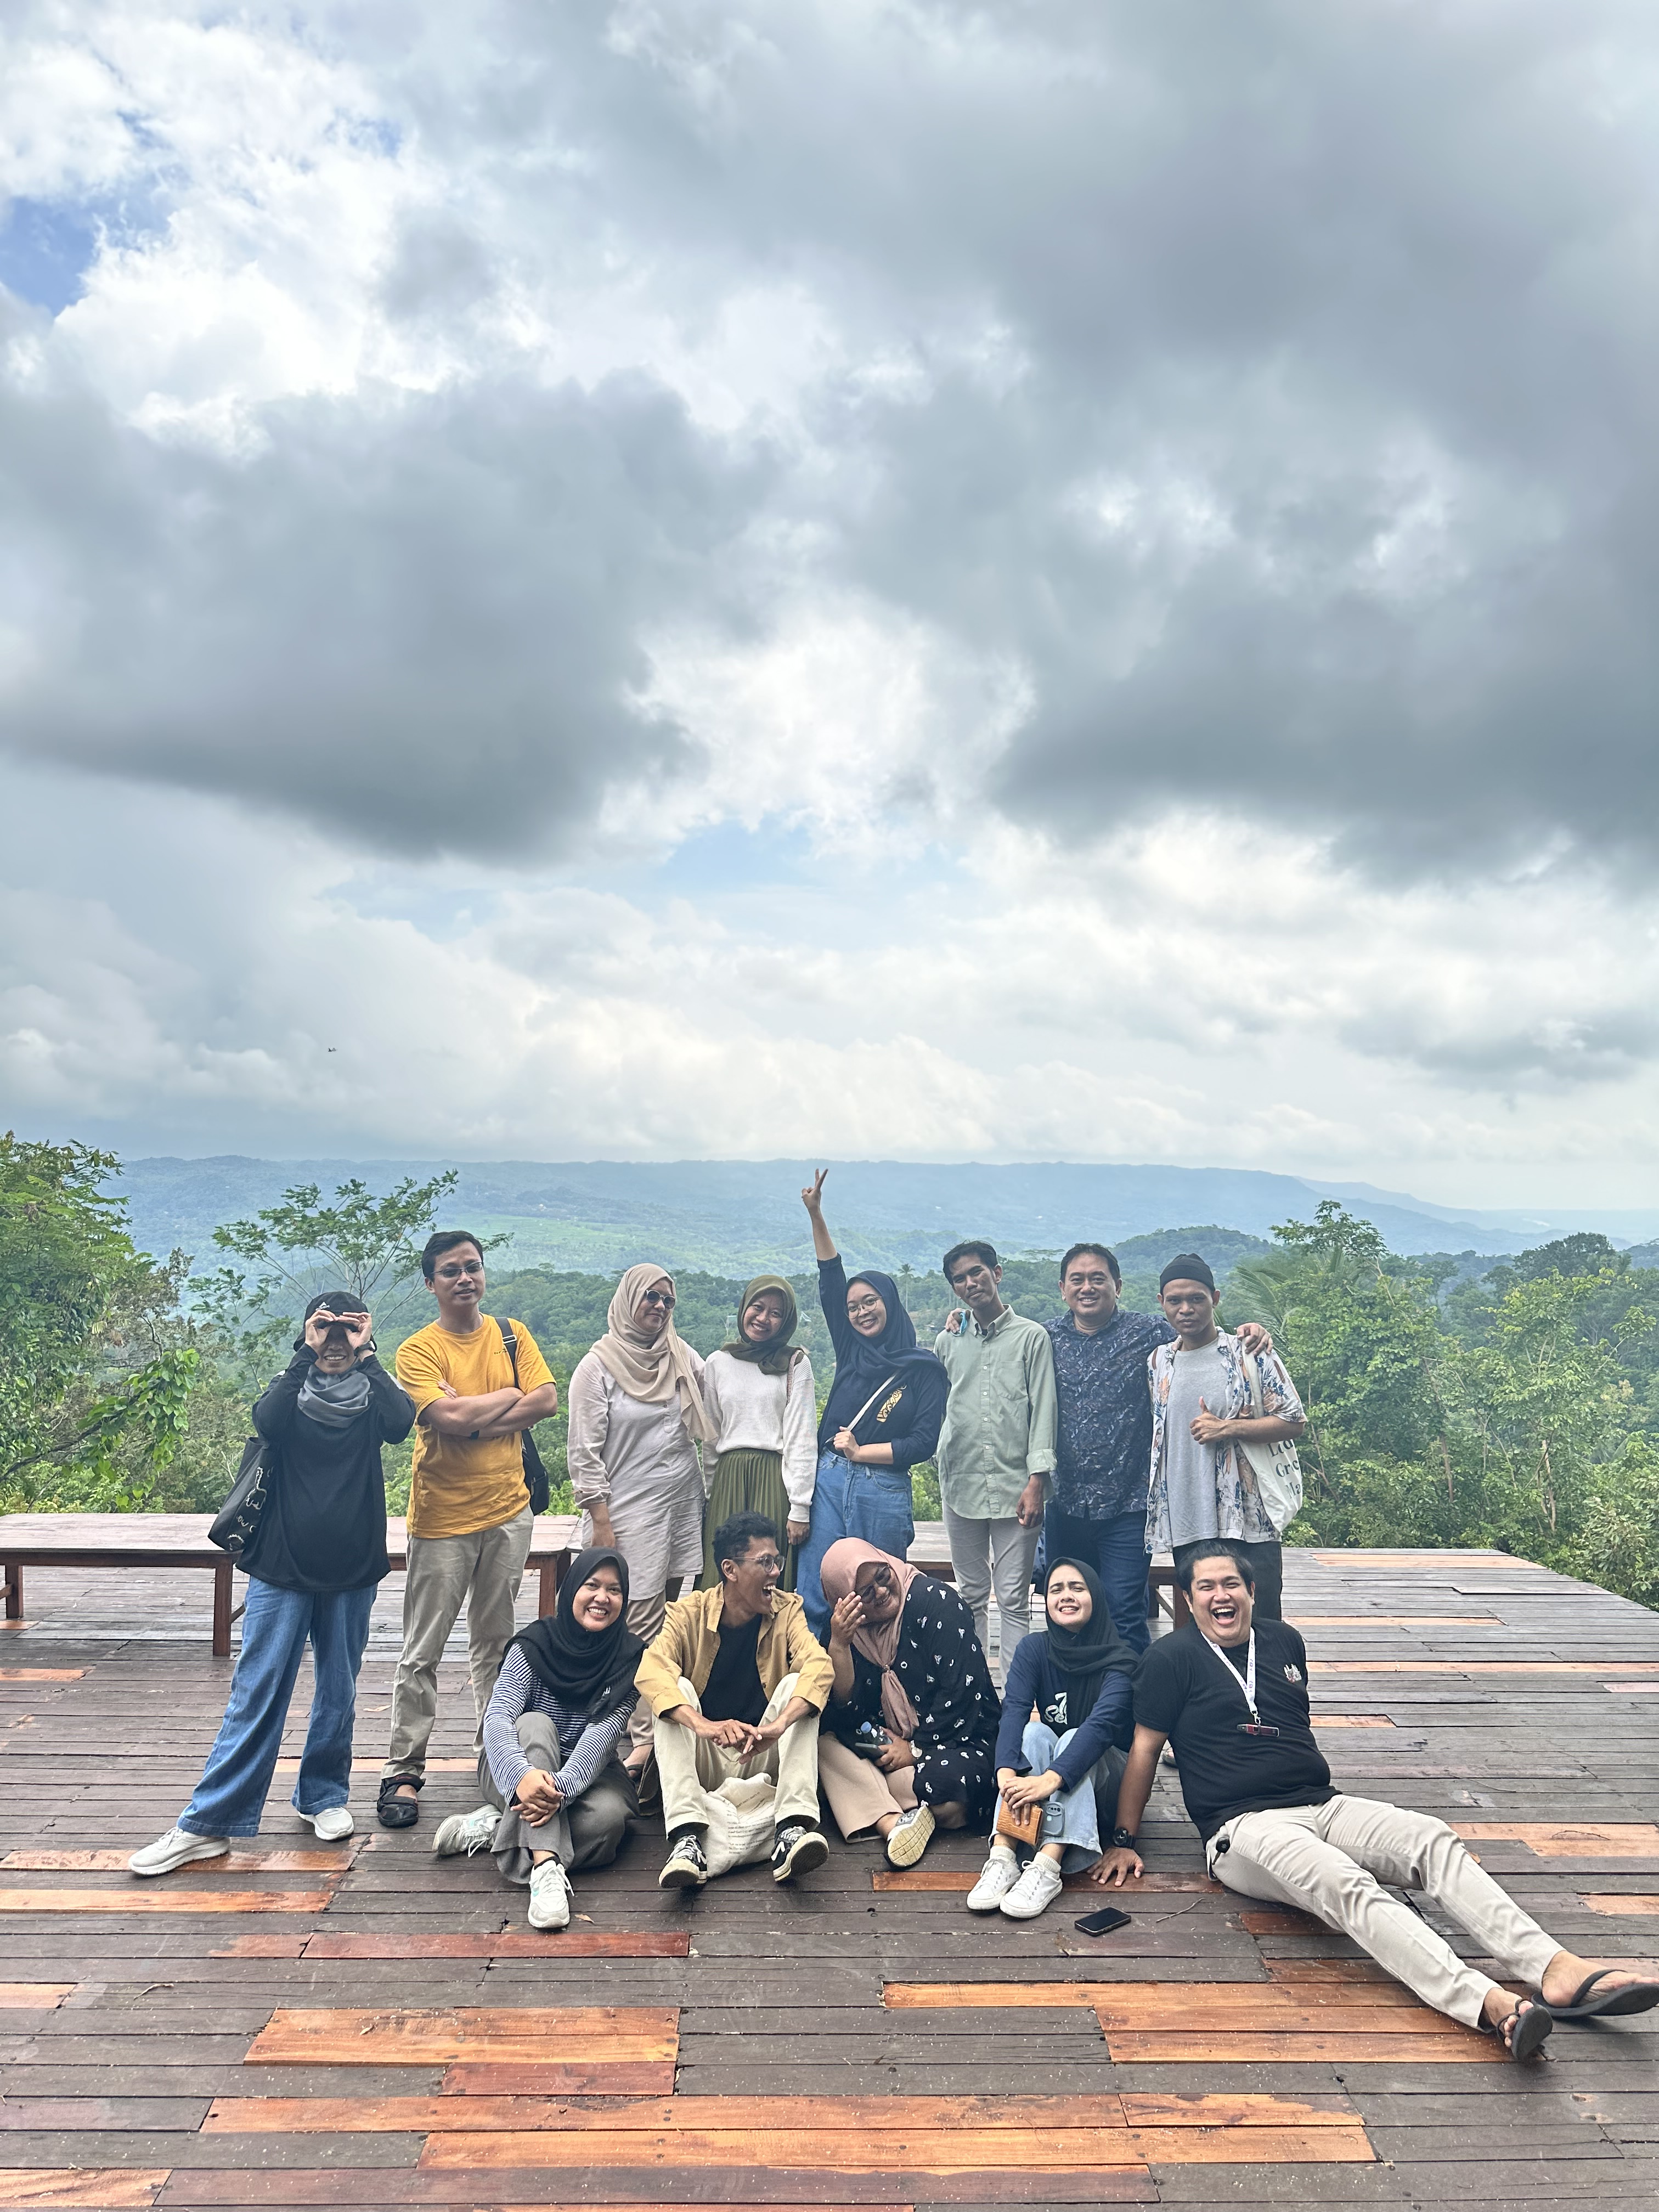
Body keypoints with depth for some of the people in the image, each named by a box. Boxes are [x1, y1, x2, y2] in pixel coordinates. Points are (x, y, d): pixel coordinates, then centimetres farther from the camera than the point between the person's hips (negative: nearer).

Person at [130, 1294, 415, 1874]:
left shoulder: (370, 1395, 3)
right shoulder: (292, 1389, 3)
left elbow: (401, 1423, -20)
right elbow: (267, 1422, -20)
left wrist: (365, 1356, -15)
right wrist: (306, 1355, -16)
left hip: (352, 1573, 1)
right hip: (282, 1569, -1)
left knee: (338, 1693, 11)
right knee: (255, 1694, -1)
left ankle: (324, 1795, 29)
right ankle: (206, 1823, 5)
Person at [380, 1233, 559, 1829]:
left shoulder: (513, 1335, 6)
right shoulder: (418, 1350, -7)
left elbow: (548, 1400, -6)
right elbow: (450, 1417, -21)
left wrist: (475, 1419, -14)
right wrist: (510, 1397, -8)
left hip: (508, 1512, 4)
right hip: (442, 1518, -4)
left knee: (495, 1644, 15)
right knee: (423, 1653, 2)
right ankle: (404, 1773, 12)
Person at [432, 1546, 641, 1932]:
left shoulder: (629, 1658, -11)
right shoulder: (534, 1646, -13)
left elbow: (602, 1734, -23)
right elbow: (497, 1719, -26)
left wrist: (560, 1786, -42)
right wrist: (523, 1776, -47)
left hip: (585, 1770, 1)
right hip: (515, 1769, -1)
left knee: (610, 1815, -32)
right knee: (535, 1725, -33)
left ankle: (493, 1826, -20)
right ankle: (546, 1868, -48)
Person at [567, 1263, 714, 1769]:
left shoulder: (683, 1357, 9)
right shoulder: (599, 1366, -5)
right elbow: (584, 1452, -7)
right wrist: (600, 1521, -11)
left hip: (684, 1504, 5)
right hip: (630, 1513, -5)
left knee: (667, 1619, 8)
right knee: (641, 1623, -8)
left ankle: (664, 1724, 16)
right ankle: (643, 1738, -2)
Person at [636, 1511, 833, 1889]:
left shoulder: (787, 1610, -4)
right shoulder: (690, 1613, -8)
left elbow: (818, 1666, -24)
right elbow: (651, 1671, -27)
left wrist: (780, 1725, -43)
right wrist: (702, 1725, -46)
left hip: (763, 1760, 1)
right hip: (702, 1763, 0)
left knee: (796, 1686, -23)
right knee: (678, 1689, -24)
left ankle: (792, 1830, -36)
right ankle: (687, 1837, -35)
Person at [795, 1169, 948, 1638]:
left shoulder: (925, 1369, -1)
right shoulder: (852, 1351, 10)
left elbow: (924, 1442, -7)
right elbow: (831, 1283, 8)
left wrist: (861, 1451, -6)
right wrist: (815, 1216, 4)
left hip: (884, 1493, -3)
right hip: (829, 1483, 3)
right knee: (813, 1596, 0)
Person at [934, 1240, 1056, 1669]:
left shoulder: (1032, 1337, 1)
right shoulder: (947, 1341, 11)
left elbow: (1043, 1411, -3)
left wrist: (1037, 1480, -10)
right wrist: (943, 1475, 8)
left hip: (1015, 1488, -3)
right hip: (961, 1487, 3)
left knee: (1014, 1600, -1)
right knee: (971, 1596, 12)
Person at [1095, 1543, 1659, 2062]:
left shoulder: (1284, 1641, 16)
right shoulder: (1173, 1657, -1)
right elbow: (1145, 1748, 1)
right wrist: (1124, 1842, 1)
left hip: (1321, 1805, 6)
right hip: (1243, 1826, -6)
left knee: (1433, 1840, -22)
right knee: (1347, 1885, -34)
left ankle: (1557, 1971, -37)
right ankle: (1490, 2004, -51)